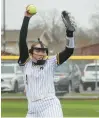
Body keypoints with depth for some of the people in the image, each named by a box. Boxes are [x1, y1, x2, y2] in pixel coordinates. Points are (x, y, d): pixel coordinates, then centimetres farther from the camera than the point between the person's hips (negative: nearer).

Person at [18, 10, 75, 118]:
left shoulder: (51, 63, 6)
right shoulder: (26, 63, 10)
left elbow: (69, 50, -4)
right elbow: (22, 41, 1)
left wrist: (69, 31, -17)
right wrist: (27, 17, -2)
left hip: (50, 106, -4)